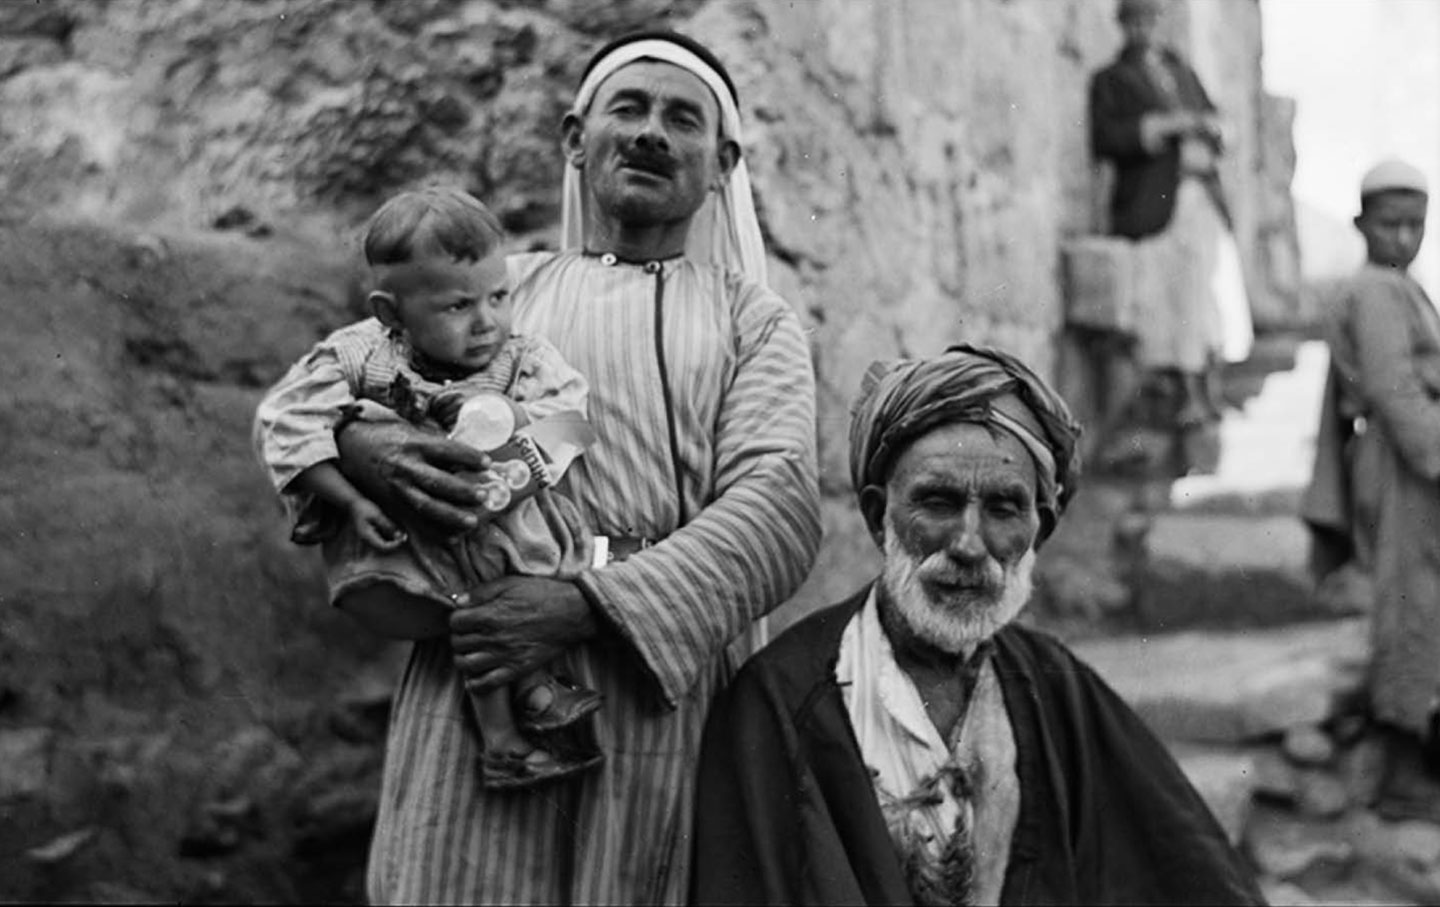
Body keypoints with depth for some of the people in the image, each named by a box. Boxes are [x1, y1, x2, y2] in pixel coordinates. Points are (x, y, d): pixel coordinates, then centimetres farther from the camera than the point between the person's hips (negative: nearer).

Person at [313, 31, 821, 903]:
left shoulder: (754, 320, 11)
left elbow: (778, 505, -5)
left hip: (663, 687, 0)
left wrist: (590, 607, -20)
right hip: (474, 682, 1)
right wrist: (353, 445, -13)